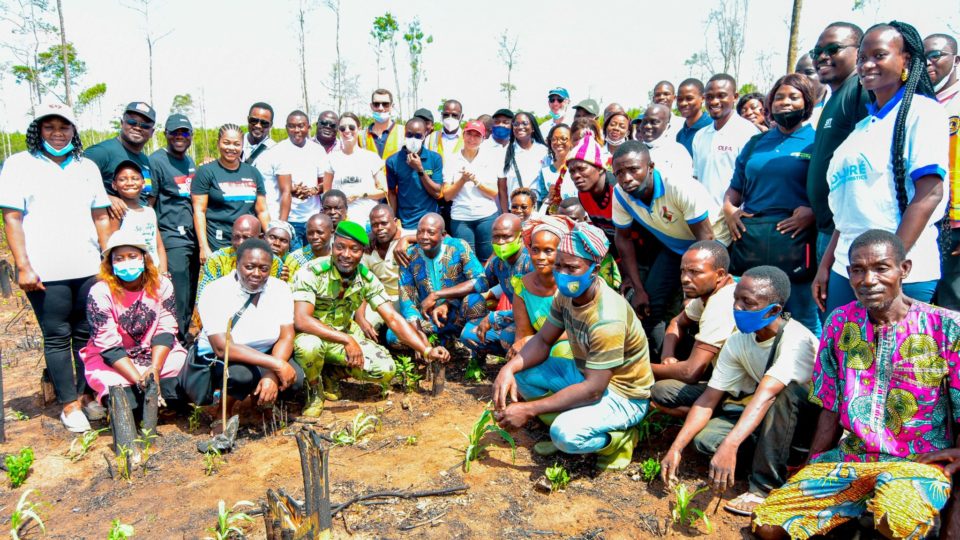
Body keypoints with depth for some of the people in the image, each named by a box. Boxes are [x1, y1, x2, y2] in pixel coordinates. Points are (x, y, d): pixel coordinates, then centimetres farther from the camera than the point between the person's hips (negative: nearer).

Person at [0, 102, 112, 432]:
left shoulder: (87, 167, 14)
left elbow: (101, 217, 15)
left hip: (88, 269, 3)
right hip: (45, 272, -3)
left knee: (87, 334, 7)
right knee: (57, 338, 2)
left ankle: (86, 394, 19)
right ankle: (69, 404, 10)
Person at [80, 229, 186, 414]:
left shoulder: (162, 285, -6)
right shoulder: (100, 293, -14)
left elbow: (165, 331, -10)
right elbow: (109, 347, -18)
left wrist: (155, 368, -27)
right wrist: (139, 380, -29)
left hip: (157, 355, 3)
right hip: (110, 360, -2)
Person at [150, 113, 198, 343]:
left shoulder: (191, 162, 17)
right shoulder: (156, 161, -6)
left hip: (193, 239, 7)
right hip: (172, 241, -7)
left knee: (190, 299, 13)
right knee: (178, 301, -6)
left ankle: (184, 344, 24)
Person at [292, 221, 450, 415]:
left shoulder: (367, 279, -9)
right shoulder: (312, 272, -23)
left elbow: (393, 318, -11)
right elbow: (301, 320, -33)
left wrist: (427, 350, -22)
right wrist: (347, 340, -40)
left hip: (344, 336, 4)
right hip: (311, 336, -4)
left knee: (386, 368, -15)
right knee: (310, 345, -39)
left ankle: (334, 372, 11)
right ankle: (315, 391, -6)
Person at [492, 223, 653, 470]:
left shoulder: (607, 319, -33)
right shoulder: (568, 292, -8)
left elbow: (593, 390, -32)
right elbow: (543, 341, -1)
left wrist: (529, 410, -31)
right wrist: (509, 368, -21)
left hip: (624, 396, -8)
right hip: (585, 373, 8)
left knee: (566, 434, -33)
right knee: (518, 372, -5)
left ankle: (619, 438, -2)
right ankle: (564, 425, 6)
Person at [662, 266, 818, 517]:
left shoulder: (796, 340, -29)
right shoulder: (738, 342, -9)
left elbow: (765, 395, -42)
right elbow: (709, 398, -10)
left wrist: (729, 446, -53)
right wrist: (676, 448, -19)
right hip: (768, 415, 5)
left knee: (784, 389, -38)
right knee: (705, 436, -19)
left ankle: (766, 487, -25)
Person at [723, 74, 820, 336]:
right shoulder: (757, 143, 19)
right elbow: (736, 186, 23)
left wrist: (814, 212, -20)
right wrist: (728, 207, 4)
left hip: (796, 242, -4)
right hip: (748, 239, 5)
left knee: (803, 320, 2)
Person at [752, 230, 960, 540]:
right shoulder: (839, 322, 3)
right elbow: (830, 408, 8)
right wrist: (809, 472, 5)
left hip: (920, 463, -3)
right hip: (849, 457, 4)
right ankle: (859, 513, 11)